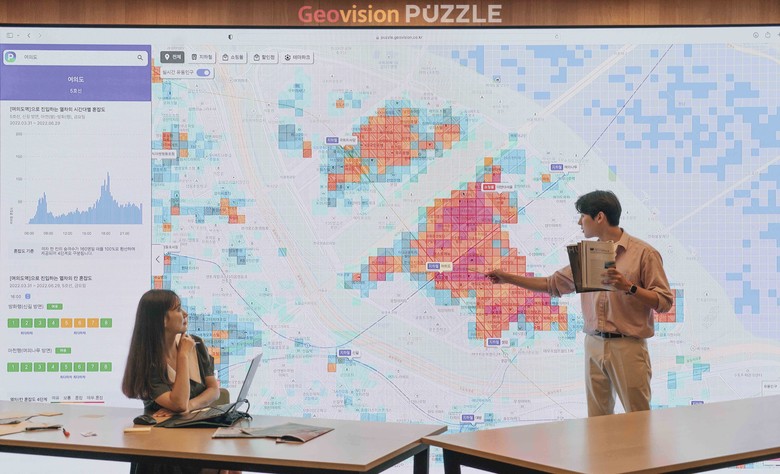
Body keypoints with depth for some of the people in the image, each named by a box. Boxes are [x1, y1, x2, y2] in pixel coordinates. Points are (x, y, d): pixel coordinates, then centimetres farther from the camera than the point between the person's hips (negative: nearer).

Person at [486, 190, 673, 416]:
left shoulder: (644, 253, -6)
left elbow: (664, 301, -9)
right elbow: (553, 284, 20)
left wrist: (628, 287, -21)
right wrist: (508, 278, 16)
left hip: (628, 347, -6)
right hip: (594, 345, 6)